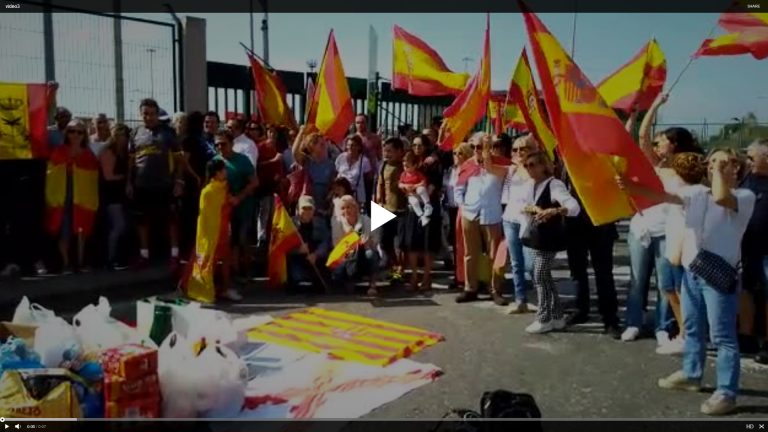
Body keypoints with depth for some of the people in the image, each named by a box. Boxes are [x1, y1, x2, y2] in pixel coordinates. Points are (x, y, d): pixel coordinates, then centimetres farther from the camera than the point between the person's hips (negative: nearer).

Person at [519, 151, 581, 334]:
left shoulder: (554, 184, -16)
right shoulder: (529, 184, 8)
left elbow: (574, 207, -28)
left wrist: (553, 211, -45)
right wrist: (530, 208, -14)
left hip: (548, 238, -8)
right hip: (534, 236, 8)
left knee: (540, 277, -5)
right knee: (544, 277, 12)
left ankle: (544, 319, 7)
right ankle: (557, 316, 22)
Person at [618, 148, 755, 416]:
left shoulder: (745, 197, -8)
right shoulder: (697, 192, 10)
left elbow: (720, 197, -30)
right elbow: (662, 196, -1)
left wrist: (720, 169, -13)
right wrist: (630, 187, -15)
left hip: (720, 275, -7)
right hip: (692, 271, 7)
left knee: (722, 336, -2)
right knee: (692, 329, 20)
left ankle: (726, 393, 7)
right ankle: (691, 375, 36)